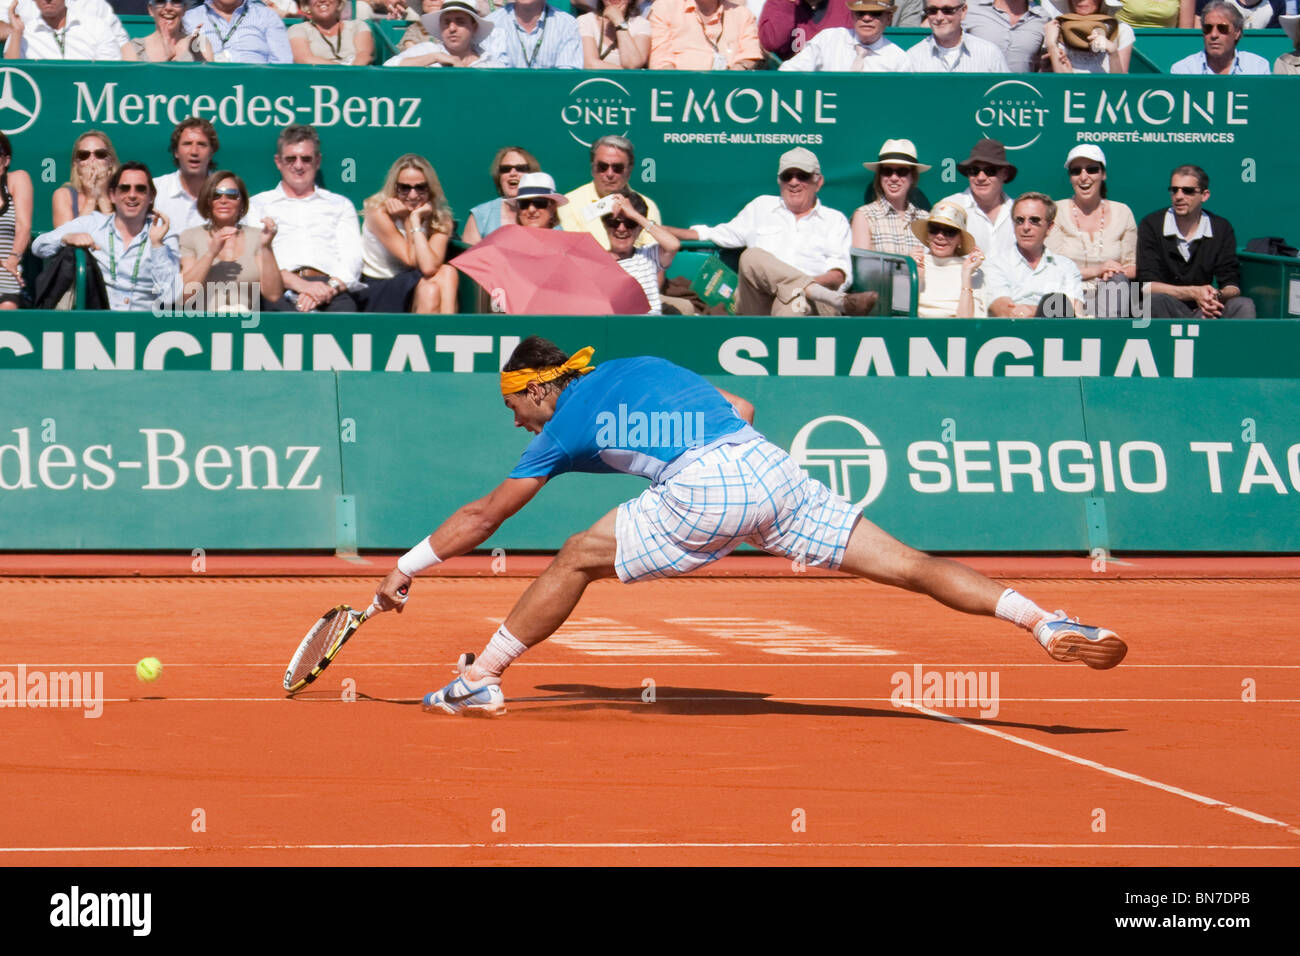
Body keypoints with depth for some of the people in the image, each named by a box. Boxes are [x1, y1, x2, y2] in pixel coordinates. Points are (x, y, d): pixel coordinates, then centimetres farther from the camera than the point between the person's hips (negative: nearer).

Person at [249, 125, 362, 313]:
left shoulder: (340, 205, 29)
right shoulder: (259, 204, 23)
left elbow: (352, 260, 14)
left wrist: (330, 287, -10)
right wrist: (300, 284, -13)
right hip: (279, 289, -1)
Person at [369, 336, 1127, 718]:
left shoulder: (564, 428, 15)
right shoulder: (642, 365, 29)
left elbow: (483, 517, 19)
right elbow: (742, 409, 29)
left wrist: (406, 571, 27)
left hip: (706, 490, -6)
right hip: (770, 463, 6)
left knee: (577, 560, 12)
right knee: (907, 565, -1)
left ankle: (479, 680, 15)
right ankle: (1046, 622, -14)